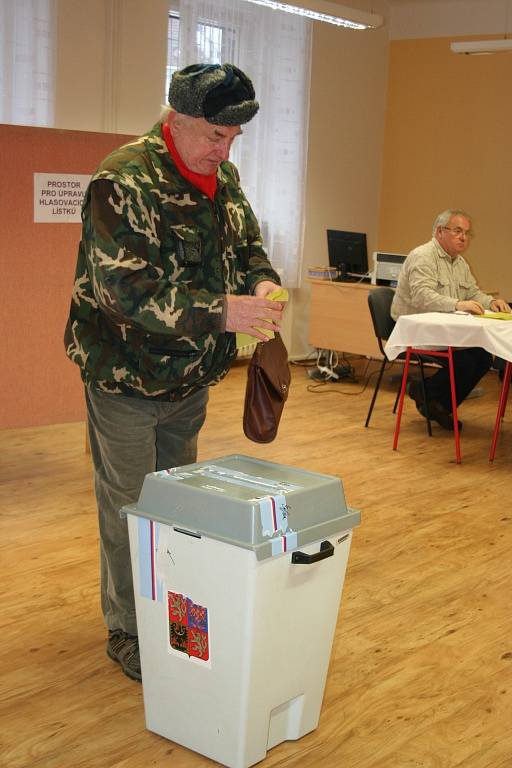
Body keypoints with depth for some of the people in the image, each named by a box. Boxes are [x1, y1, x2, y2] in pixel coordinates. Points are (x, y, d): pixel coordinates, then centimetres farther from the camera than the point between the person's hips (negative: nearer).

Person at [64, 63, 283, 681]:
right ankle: (127, 633, 20)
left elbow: (247, 245, 14)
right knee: (129, 509, 4)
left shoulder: (223, 178, 3)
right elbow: (125, 291, -30)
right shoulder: (124, 182, -23)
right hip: (126, 376, -7)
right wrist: (222, 312, -34)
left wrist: (262, 283, -11)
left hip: (192, 375, 8)